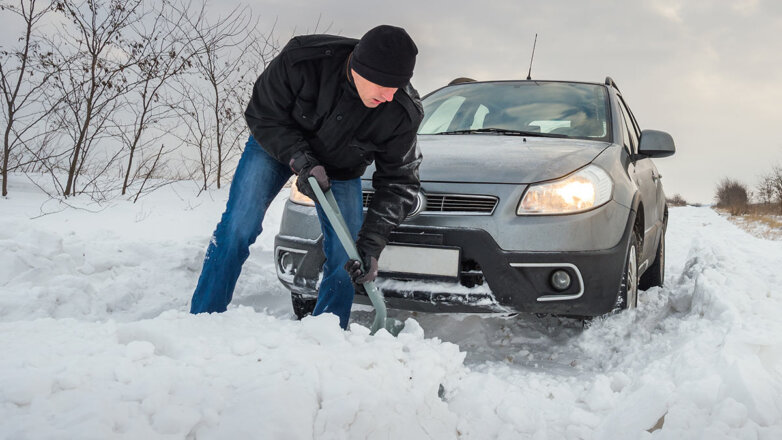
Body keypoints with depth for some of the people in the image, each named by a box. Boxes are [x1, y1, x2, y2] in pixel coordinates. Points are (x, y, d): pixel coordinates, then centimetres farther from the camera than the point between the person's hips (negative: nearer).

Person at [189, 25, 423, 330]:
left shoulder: (402, 113, -30)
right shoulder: (302, 59, -35)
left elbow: (398, 182, -21)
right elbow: (262, 116, -20)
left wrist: (370, 244, -30)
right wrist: (301, 161, -35)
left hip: (340, 168, 2)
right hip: (276, 144, -1)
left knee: (346, 260, -5)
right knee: (237, 228, -13)